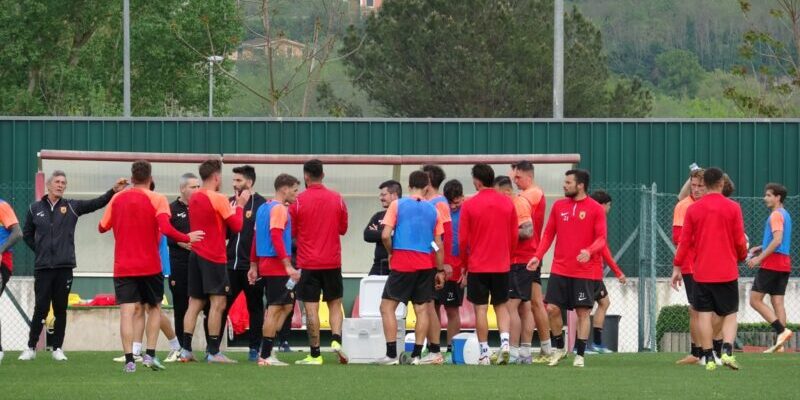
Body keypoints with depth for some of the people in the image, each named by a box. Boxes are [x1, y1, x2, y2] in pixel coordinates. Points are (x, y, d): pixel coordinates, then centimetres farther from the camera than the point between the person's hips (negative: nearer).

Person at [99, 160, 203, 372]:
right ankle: (150, 354, 6)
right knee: (154, 308, 16)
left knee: (127, 311, -3)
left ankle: (129, 360, -14)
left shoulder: (117, 199, 5)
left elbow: (102, 227, 12)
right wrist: (187, 238, -3)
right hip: (150, 266, -1)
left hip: (123, 267, 1)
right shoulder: (157, 199, -5)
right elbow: (166, 229, -17)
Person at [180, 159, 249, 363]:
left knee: (195, 303, 9)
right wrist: (240, 205, 5)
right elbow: (237, 225, -9)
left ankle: (186, 350, 6)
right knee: (218, 302, -6)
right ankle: (213, 352, -9)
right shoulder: (218, 199, -13)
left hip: (195, 254, 7)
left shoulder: (194, 198, 10)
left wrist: (234, 206, 17)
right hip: (214, 258, -7)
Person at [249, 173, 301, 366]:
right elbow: (276, 238, -21)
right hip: (277, 266, -10)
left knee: (287, 305, 14)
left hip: (265, 264, 10)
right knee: (275, 309, -6)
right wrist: (288, 266, -24)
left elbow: (256, 238, 20)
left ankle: (266, 351, 10)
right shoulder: (279, 209, -12)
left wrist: (254, 265, 23)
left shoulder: (263, 208, 16)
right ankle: (265, 356, -5)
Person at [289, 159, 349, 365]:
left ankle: (315, 354, -2)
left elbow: (291, 232, 2)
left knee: (311, 309, -1)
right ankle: (336, 340, -7)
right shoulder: (337, 199, 1)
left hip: (308, 263, -2)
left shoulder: (298, 201, -6)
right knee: (335, 304, 15)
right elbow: (343, 228, 11)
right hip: (332, 262, 2)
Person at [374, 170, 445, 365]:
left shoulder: (397, 205, -2)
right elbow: (439, 245, 7)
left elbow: (386, 235, -9)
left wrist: (391, 253, 10)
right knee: (422, 309, 7)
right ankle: (417, 355, 4)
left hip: (402, 263, -3)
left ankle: (391, 354, -6)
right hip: (426, 265, 3)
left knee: (387, 306, 2)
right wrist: (440, 271, 14)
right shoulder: (433, 210, 6)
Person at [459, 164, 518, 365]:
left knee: (480, 309, 1)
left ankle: (484, 353, 1)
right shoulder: (508, 203, 1)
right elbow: (514, 236, 7)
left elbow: (462, 240, -4)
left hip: (478, 265, -3)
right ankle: (505, 341, -5)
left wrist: (465, 263, 10)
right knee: (501, 305, 14)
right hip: (502, 265, 3)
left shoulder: (469, 205, -9)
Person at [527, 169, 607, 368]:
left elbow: (601, 238, -6)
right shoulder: (559, 206, 9)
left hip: (585, 271, -4)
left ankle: (580, 355, 4)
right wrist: (538, 256, -1)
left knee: (583, 312, -3)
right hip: (560, 269, 4)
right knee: (552, 308, -1)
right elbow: (548, 234, 12)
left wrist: (589, 251, -26)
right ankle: (559, 349, 18)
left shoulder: (596, 209, -3)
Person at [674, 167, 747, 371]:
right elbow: (740, 241, -2)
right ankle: (727, 351, -13)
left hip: (702, 272, 1)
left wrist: (677, 266, 10)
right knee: (730, 314, 7)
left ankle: (709, 358, 1)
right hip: (727, 271, -1)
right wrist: (742, 256, 19)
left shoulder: (693, 209, 0)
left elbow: (684, 241, 1)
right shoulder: (732, 208, -4)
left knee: (704, 314, 5)